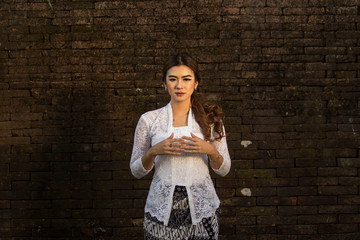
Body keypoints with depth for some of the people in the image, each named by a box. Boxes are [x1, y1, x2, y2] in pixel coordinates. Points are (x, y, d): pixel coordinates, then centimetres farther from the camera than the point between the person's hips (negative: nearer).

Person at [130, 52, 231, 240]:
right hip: (161, 209, 0)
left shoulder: (210, 119, 2)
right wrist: (153, 152, -15)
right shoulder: (148, 120, 0)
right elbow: (136, 171, 4)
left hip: (201, 208, 1)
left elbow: (224, 170, 5)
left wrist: (211, 150, -15)